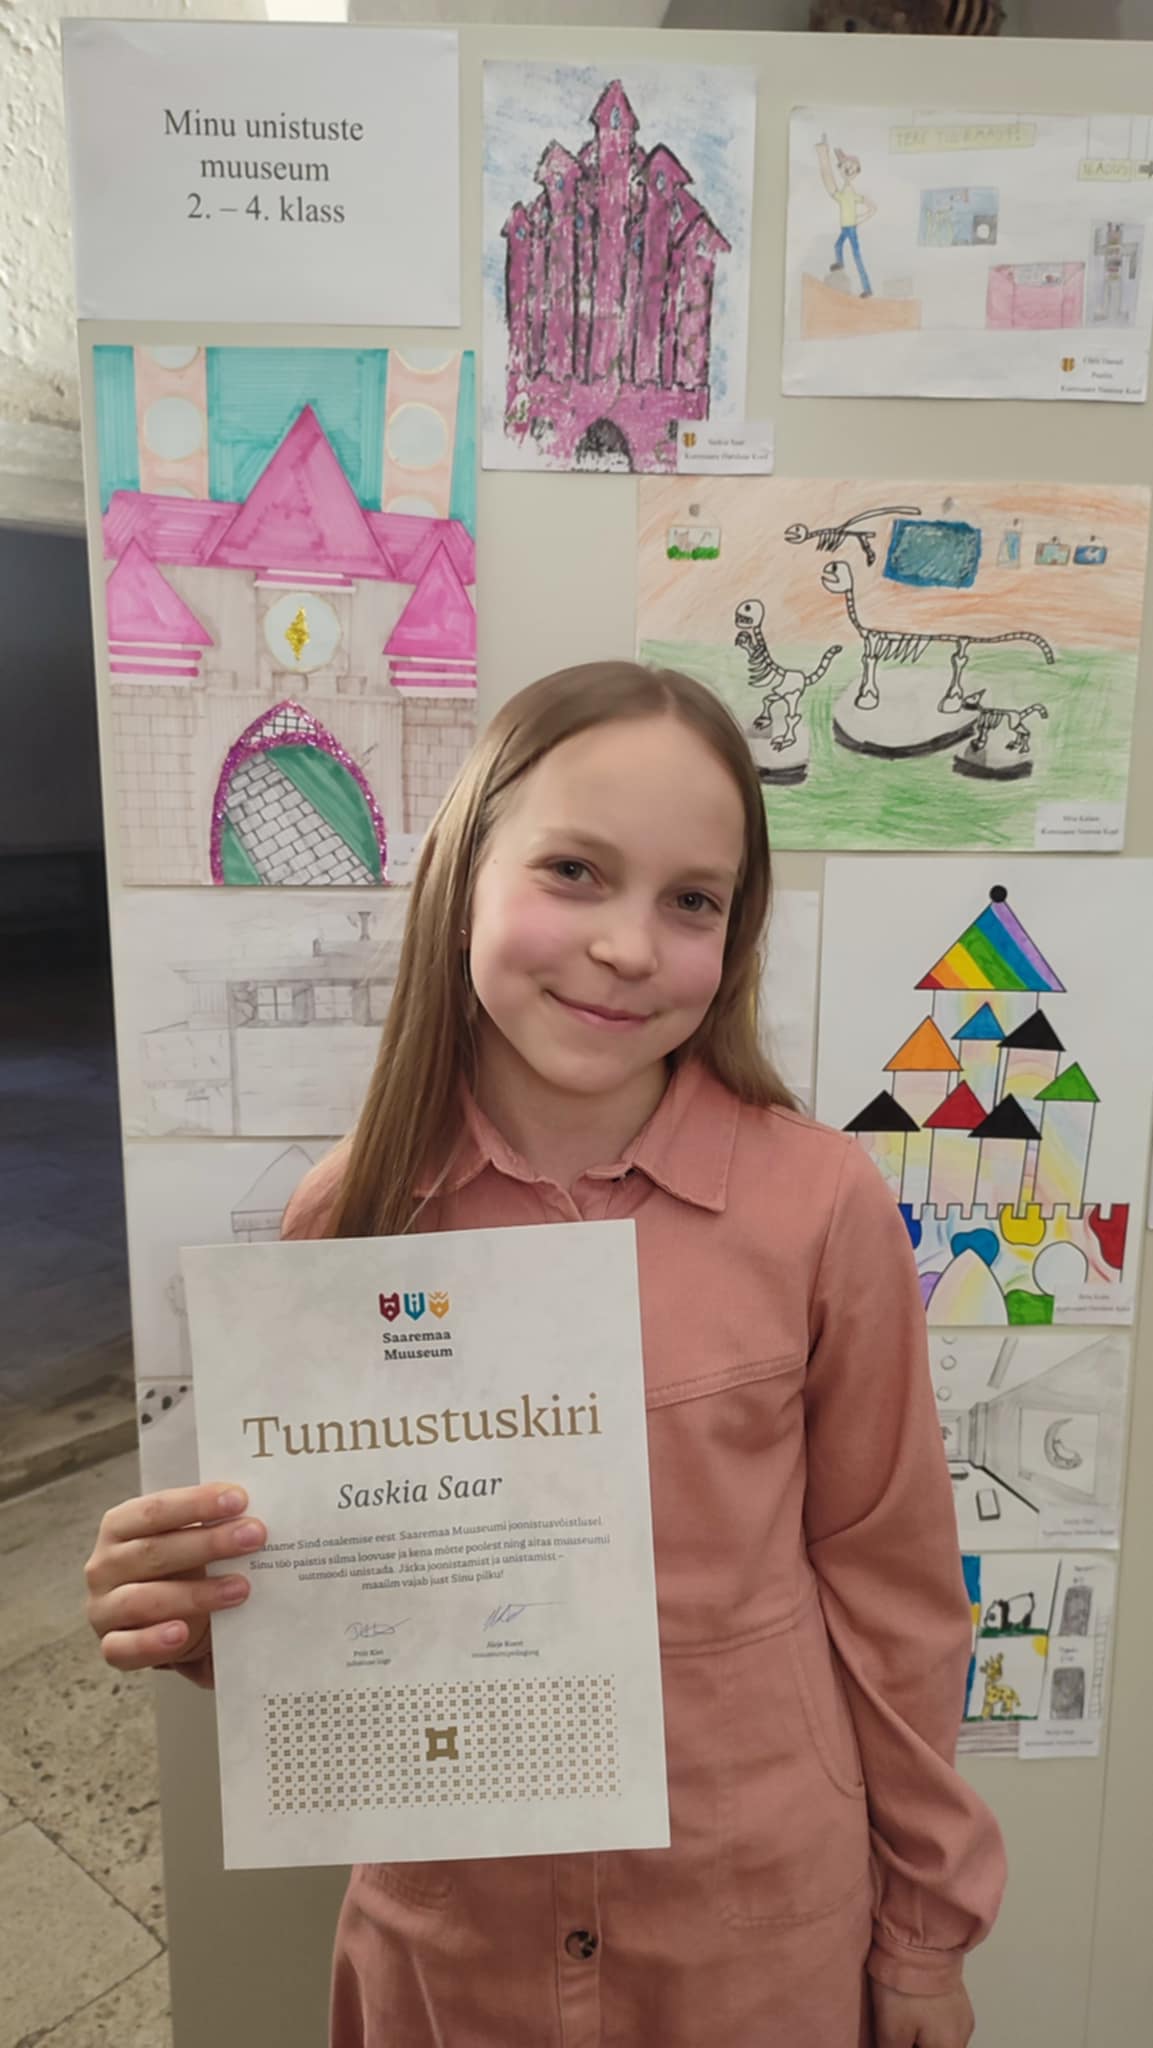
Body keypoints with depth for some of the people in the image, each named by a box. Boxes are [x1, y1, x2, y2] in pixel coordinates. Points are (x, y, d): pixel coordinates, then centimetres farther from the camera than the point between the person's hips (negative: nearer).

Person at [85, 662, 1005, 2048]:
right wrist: (195, 1605, -20)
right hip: (443, 1933, 2)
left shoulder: (821, 1205, -18)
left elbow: (888, 1589, -7)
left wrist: (925, 1932, 4)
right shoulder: (347, 1217, -13)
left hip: (763, 1925, -1)